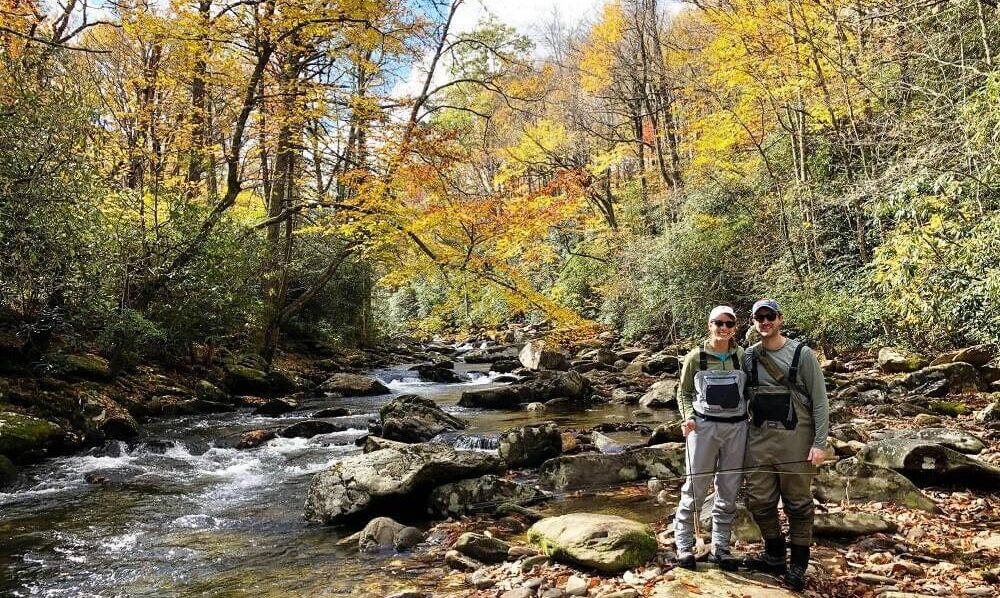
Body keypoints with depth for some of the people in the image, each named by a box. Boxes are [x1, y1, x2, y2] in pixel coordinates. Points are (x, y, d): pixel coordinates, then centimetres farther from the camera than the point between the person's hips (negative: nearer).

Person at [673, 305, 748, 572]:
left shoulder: (743, 357, 3)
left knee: (729, 491, 9)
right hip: (703, 426, -2)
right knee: (695, 488, 2)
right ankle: (684, 545, 15)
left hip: (736, 428, 2)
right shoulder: (695, 357, -1)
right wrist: (688, 417, -11)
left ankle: (720, 548, 21)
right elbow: (683, 393, 5)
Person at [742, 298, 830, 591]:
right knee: (759, 500, 7)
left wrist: (820, 443, -10)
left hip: (795, 436, -3)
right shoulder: (748, 357, 8)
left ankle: (798, 565, 18)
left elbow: (820, 401, -3)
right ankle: (774, 556, 26)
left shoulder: (802, 354, -2)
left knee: (798, 503, 4)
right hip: (759, 437, 4)